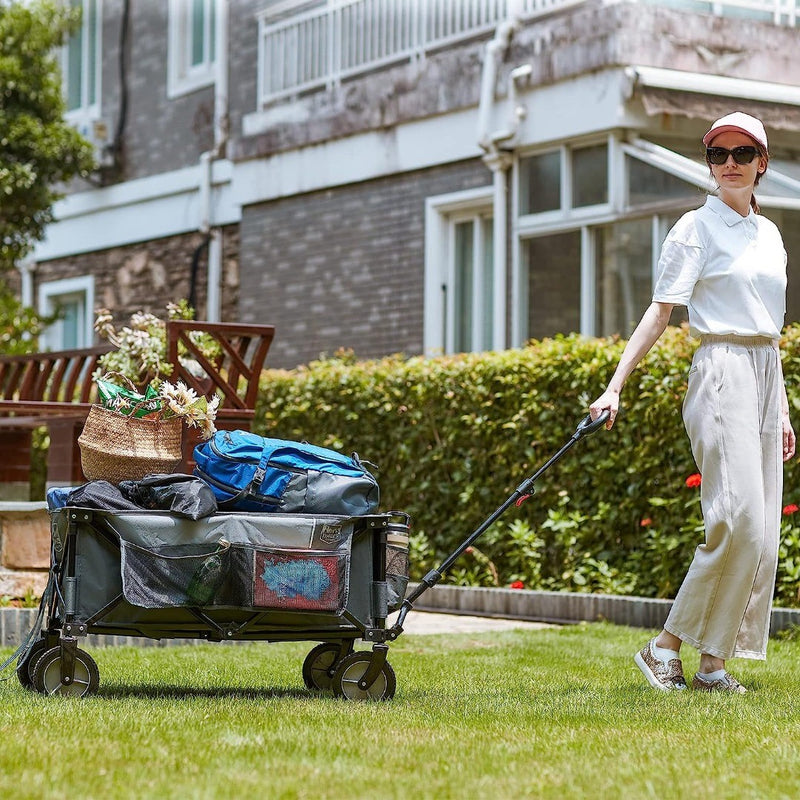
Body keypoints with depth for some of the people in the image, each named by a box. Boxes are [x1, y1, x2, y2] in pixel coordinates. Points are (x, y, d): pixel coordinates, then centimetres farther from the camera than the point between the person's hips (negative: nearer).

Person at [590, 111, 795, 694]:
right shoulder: (696, 228, -2)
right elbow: (660, 314, -7)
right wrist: (615, 387, -16)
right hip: (721, 374, -7)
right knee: (738, 517, -18)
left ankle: (714, 661, 2)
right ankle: (666, 647, -11)